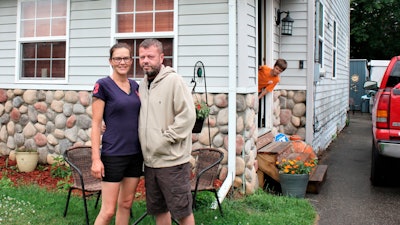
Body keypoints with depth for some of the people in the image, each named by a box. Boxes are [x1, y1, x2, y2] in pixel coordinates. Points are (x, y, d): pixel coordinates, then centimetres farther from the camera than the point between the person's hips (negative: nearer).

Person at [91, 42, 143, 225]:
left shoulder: (134, 86, 10)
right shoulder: (103, 85, -8)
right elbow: (96, 123, -9)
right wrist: (96, 159, -14)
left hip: (135, 153, 6)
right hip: (113, 154, -6)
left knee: (126, 204, 14)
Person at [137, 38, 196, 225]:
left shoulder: (173, 80, -11)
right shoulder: (142, 85, 12)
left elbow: (187, 115, -17)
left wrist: (166, 138, -17)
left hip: (172, 160, -7)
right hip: (150, 161, 8)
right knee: (158, 210, 18)